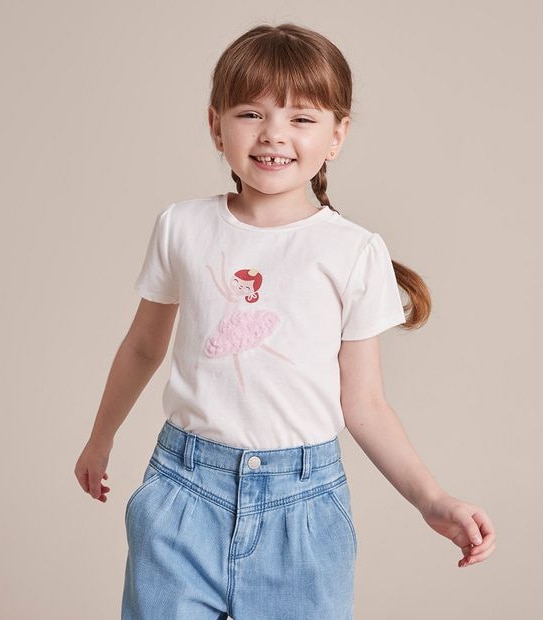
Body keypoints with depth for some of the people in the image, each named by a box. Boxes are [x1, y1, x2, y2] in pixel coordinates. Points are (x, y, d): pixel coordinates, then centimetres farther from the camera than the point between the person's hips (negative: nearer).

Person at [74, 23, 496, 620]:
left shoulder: (355, 252, -4)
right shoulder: (182, 227, 1)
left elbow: (362, 403, 0)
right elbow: (143, 347, 16)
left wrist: (432, 500, -9)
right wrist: (101, 439, 26)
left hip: (301, 498, -1)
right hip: (186, 486, 1)